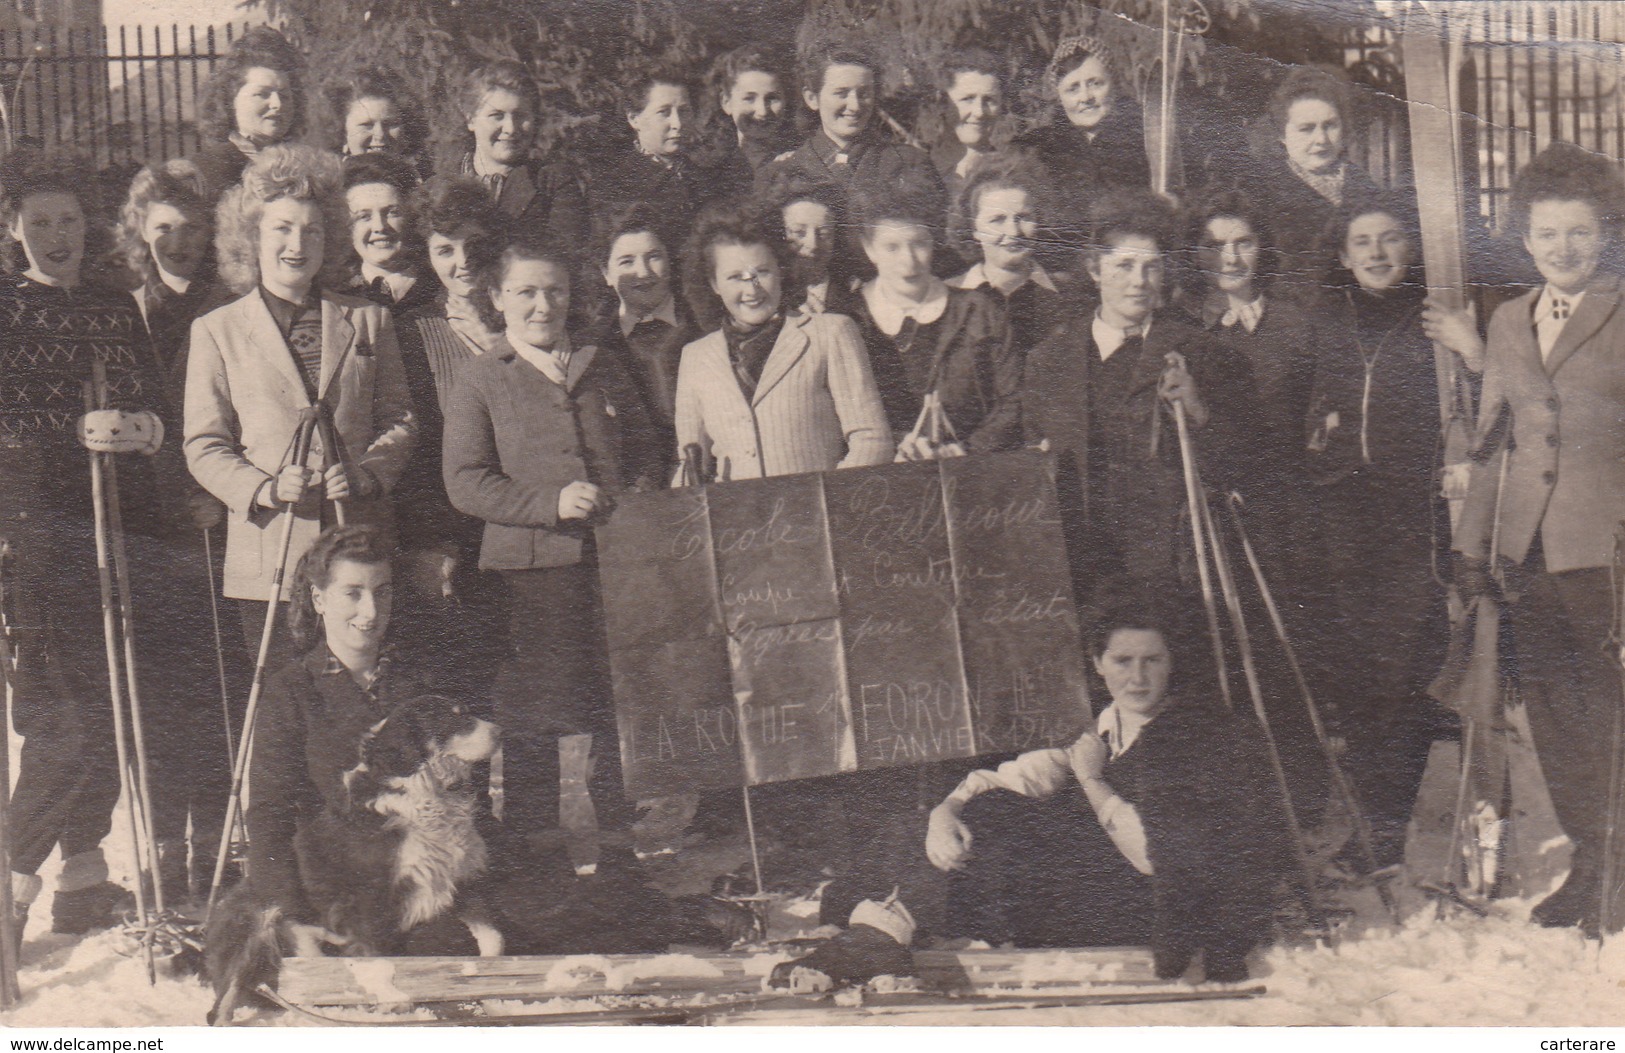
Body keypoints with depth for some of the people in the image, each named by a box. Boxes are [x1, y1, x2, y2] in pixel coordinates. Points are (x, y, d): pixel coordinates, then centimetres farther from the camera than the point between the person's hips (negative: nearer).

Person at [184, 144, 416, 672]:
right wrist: (264, 488, -14)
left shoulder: (368, 321, 14)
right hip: (268, 560, -1)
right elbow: (204, 446, 4)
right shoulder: (216, 331, 7)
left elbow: (399, 420, 12)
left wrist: (366, 474, -7)